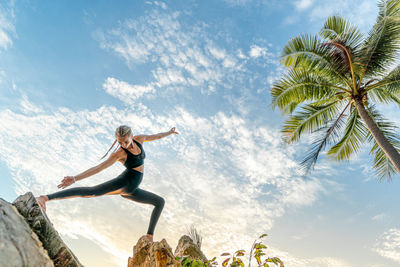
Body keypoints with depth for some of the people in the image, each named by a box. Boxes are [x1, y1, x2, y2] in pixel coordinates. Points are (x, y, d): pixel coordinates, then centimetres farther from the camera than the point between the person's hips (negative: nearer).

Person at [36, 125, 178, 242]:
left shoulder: (139, 139, 3)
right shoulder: (119, 153, -14)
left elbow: (154, 136, 22)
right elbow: (99, 167, -20)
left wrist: (168, 132, 38)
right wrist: (75, 178, -30)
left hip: (132, 191, 7)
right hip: (123, 183, -7)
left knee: (160, 202, 16)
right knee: (91, 191, -33)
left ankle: (149, 238, 15)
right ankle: (44, 198, -34)